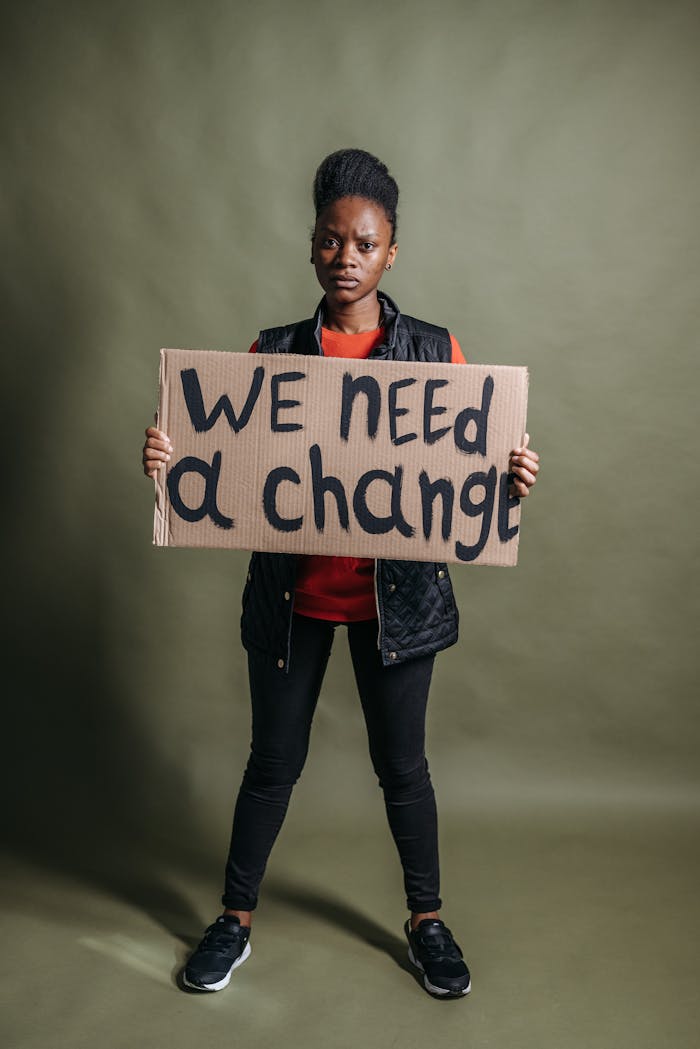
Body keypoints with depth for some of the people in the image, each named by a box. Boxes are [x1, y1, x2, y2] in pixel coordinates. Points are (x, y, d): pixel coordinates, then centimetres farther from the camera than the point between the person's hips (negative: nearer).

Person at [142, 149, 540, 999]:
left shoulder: (435, 352, -1)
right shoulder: (272, 351, 1)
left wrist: (512, 477, -22)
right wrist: (170, 459, -20)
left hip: (396, 592, 0)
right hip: (292, 592, 1)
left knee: (401, 763, 13)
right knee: (273, 760, 13)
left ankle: (426, 920, 35)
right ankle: (236, 919, 34)